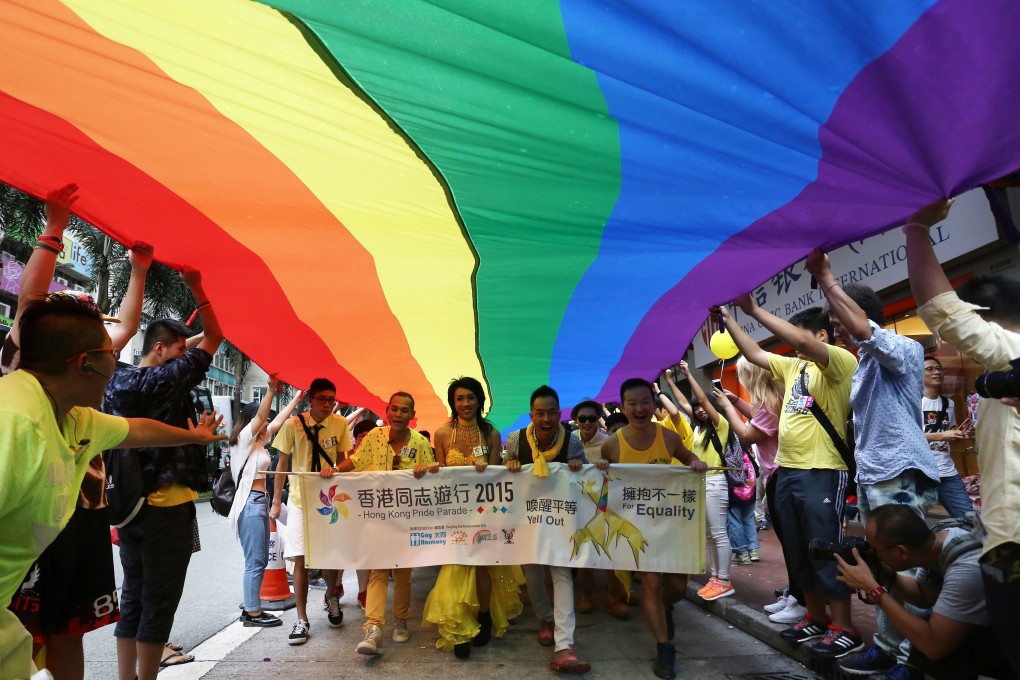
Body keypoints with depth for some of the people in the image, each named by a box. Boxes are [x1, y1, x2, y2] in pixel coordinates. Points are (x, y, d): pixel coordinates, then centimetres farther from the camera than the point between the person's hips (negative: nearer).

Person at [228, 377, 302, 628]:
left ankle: (252, 609, 20)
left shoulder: (259, 441, 15)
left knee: (261, 560, 12)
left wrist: (297, 398, 23)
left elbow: (279, 421, 21)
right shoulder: (243, 439, -8)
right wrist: (272, 388, -34)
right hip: (250, 502, -9)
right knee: (255, 561, -5)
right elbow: (260, 415, -23)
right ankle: (253, 613, 3)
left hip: (260, 501, 10)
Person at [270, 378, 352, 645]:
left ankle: (331, 598, 37)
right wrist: (276, 502, -1)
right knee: (300, 558, -2)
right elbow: (282, 463, -2)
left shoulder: (340, 423, -6)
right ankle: (302, 619, 12)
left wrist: (334, 469, -17)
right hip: (300, 499, -1)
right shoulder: (293, 424, -10)